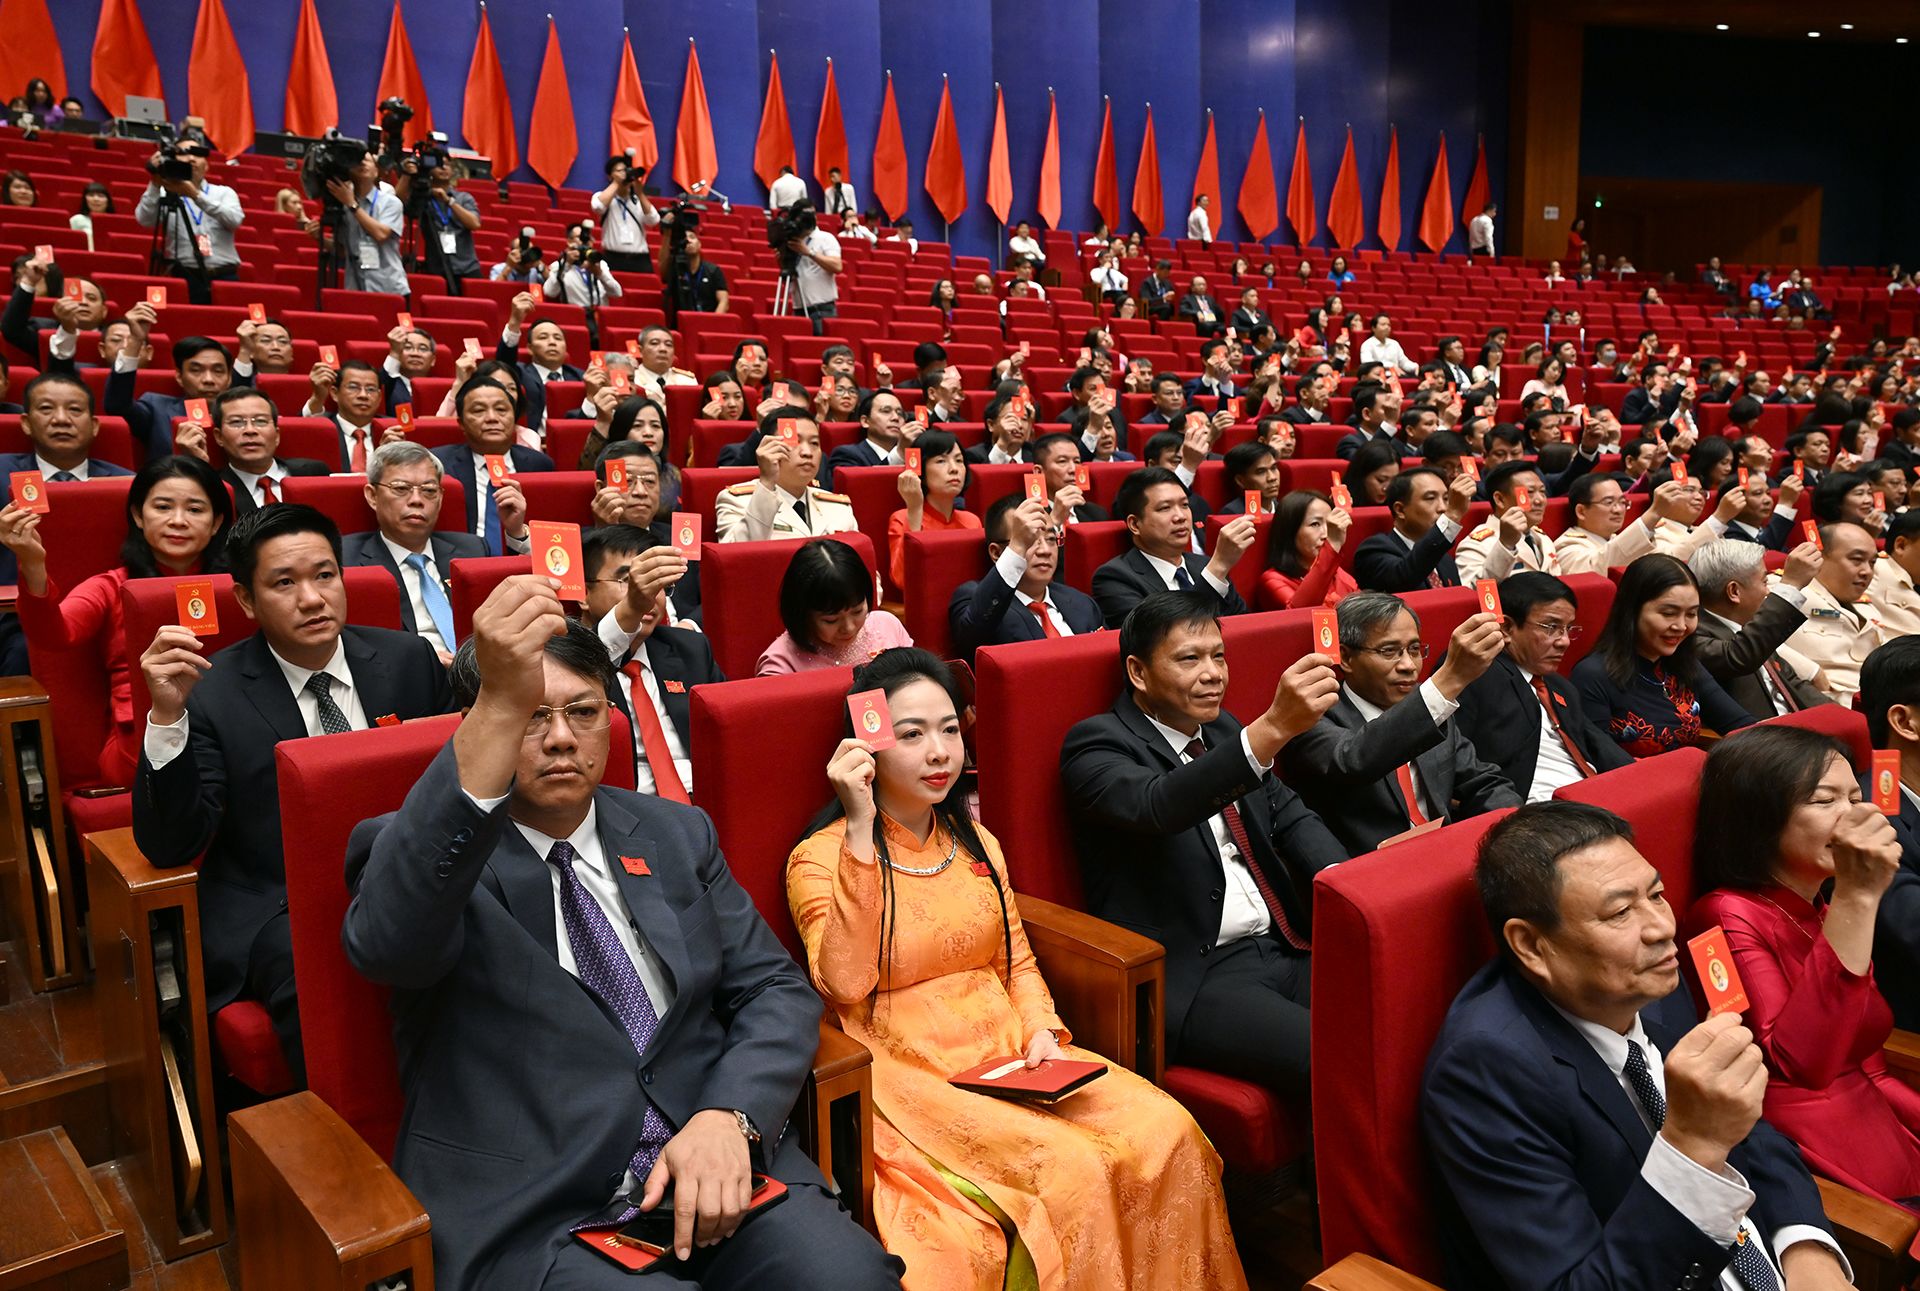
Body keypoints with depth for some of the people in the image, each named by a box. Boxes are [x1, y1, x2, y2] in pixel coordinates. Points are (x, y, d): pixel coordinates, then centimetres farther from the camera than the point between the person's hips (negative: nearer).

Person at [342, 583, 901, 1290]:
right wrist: (501, 706, -35)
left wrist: (730, 1117, -11)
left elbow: (774, 988, 10)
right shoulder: (423, 852, 0)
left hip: (711, 1172, 3)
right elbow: (385, 941, -24)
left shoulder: (677, 834, 14)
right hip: (527, 1218, -3)